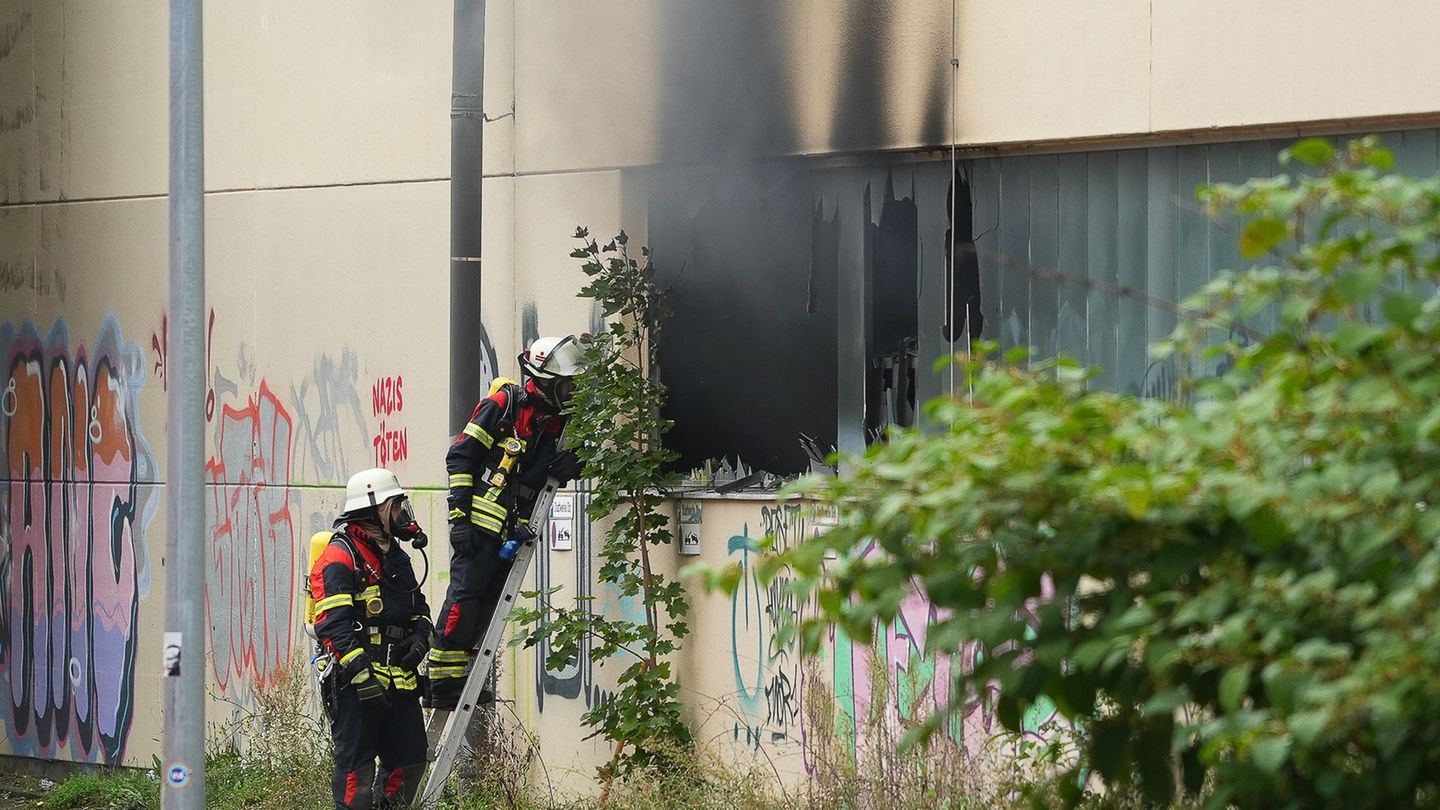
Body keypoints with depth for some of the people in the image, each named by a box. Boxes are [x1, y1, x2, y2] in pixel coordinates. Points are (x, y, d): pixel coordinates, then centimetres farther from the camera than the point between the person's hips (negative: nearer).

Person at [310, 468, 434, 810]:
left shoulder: (396, 557, 19)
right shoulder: (340, 557, -10)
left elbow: (418, 608, 27)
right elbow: (333, 623, -18)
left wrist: (420, 637, 4)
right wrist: (360, 672, -25)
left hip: (398, 678, 9)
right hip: (352, 679, -8)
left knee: (409, 760, 9)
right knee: (357, 767, -7)